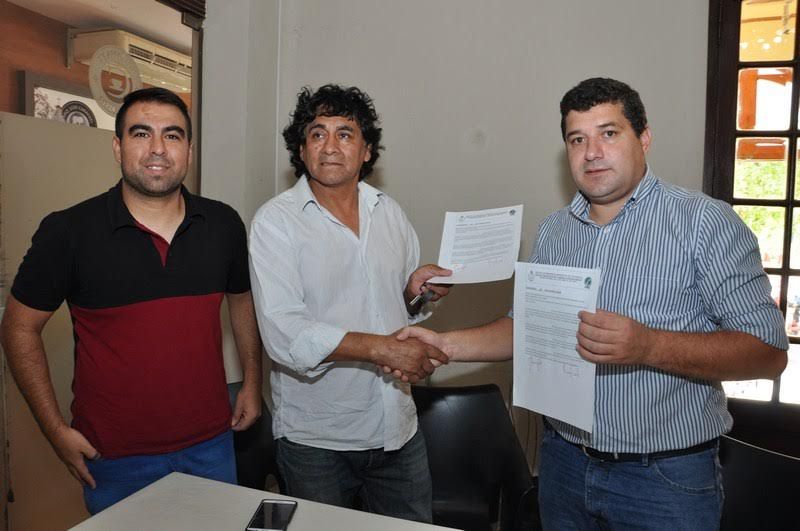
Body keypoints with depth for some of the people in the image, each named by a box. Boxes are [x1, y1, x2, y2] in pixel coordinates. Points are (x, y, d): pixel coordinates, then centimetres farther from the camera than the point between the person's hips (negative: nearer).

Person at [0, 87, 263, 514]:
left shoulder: (224, 224, -3)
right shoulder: (67, 231, -11)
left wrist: (252, 383, 9)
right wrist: (55, 428, -5)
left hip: (210, 444, 3)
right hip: (114, 457, -2)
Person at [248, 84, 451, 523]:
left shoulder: (390, 212, 5)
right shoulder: (276, 220, -11)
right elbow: (282, 333, -21)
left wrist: (416, 290, -6)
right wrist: (381, 347, -28)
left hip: (398, 429, 5)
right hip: (315, 439, -4)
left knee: (415, 526, 18)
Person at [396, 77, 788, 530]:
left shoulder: (705, 221, -11)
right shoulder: (554, 232, 5)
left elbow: (769, 351, -14)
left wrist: (649, 346, -29)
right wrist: (447, 344, -1)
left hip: (666, 477, -4)